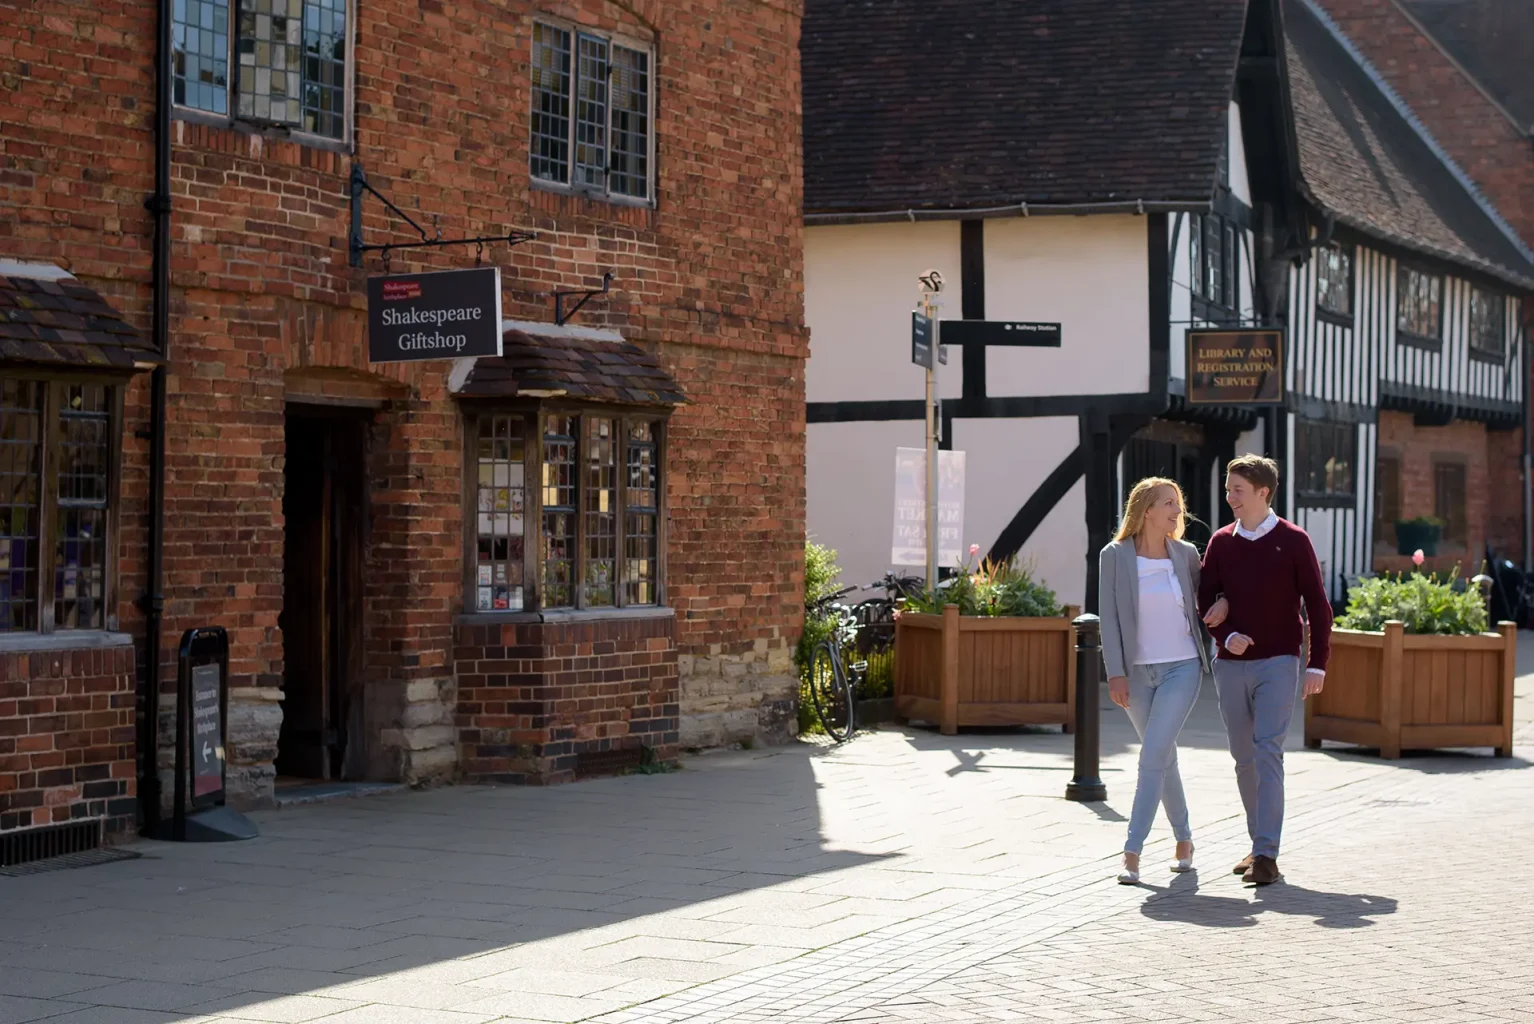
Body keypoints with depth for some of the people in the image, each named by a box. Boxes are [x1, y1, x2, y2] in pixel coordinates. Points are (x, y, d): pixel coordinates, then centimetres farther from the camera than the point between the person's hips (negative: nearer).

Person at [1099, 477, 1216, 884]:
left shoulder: (1185, 554, 1)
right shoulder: (1114, 556, -4)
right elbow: (1109, 618, -6)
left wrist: (1207, 649, 11)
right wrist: (1115, 674, -11)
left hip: (1182, 668, -1)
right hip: (1137, 672, 1)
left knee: (1153, 756, -13)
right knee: (1163, 757, 12)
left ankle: (1132, 854, -13)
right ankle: (1183, 839, 30)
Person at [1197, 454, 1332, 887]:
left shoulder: (1293, 541, -2)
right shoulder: (1221, 542, 7)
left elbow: (1316, 604, -1)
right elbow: (1206, 600, 7)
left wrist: (1317, 663, -8)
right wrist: (1227, 635, -13)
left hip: (1277, 663, -4)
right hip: (1230, 666, 4)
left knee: (1268, 752, -14)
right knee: (1244, 758, 8)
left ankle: (1267, 854, -16)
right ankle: (1259, 843, 20)